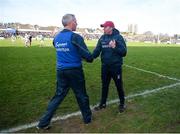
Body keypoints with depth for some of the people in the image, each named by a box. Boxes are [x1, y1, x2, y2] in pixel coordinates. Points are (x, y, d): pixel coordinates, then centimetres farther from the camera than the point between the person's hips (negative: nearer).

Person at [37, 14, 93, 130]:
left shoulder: (56, 37, 6)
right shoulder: (75, 37, -15)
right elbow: (87, 55, -17)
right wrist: (91, 59, 6)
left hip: (60, 71, 6)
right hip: (75, 71, -5)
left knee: (58, 96, 15)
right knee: (81, 95, 13)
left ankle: (44, 122, 19)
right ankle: (87, 118, 33)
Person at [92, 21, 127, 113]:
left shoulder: (118, 37, -9)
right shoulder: (102, 38, 5)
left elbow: (124, 52, -12)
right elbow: (97, 50, -2)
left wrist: (114, 47, -28)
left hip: (116, 67, -4)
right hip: (105, 67, 5)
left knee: (119, 86, 10)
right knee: (104, 86, 16)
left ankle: (122, 104, 31)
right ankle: (103, 104, 33)